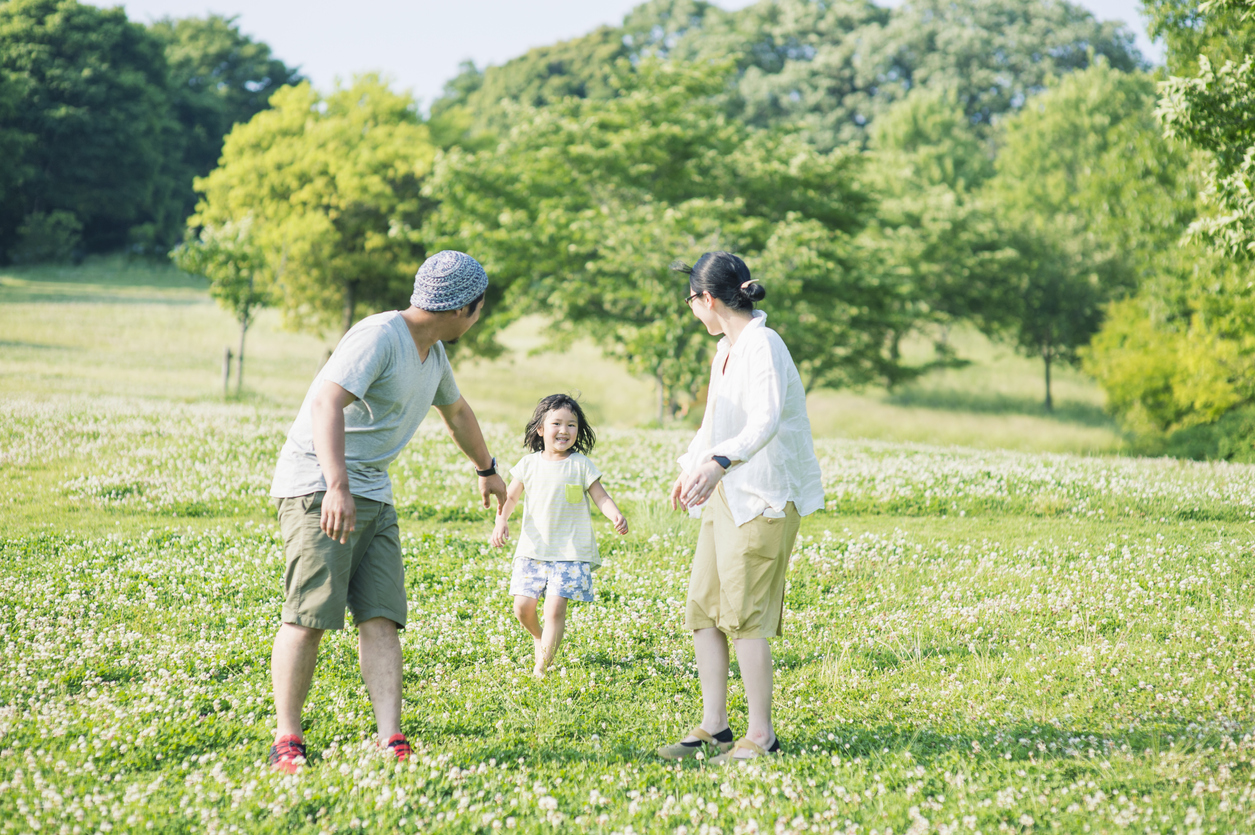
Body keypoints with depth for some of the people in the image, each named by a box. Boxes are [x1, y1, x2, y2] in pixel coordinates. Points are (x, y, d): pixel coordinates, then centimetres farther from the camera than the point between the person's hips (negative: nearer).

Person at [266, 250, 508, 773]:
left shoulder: (433, 353, 15)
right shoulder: (379, 337, -15)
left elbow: (456, 410, 36)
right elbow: (326, 402, -29)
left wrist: (486, 470, 50)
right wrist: (336, 486, -39)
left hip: (373, 495, 8)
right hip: (318, 487, -8)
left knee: (382, 618, -4)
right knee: (309, 616, -11)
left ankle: (391, 743, -9)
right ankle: (287, 741, -3)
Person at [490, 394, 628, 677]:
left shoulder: (581, 465, -2)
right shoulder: (529, 464, 4)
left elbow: (601, 498, -2)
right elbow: (510, 496, 11)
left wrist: (616, 516, -22)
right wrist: (501, 521, -7)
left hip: (570, 552, -3)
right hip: (533, 549, 3)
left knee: (555, 609, -12)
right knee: (523, 607, 1)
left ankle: (542, 666, 0)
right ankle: (538, 637, 34)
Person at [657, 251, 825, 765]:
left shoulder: (763, 346, -15)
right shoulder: (726, 349, 15)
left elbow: (765, 422, -30)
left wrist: (719, 462, -45)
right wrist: (691, 467, 41)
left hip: (763, 496, -10)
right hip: (724, 493, 10)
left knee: (744, 615, -8)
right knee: (701, 609, 7)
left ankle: (761, 736, 0)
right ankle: (714, 727, 13)